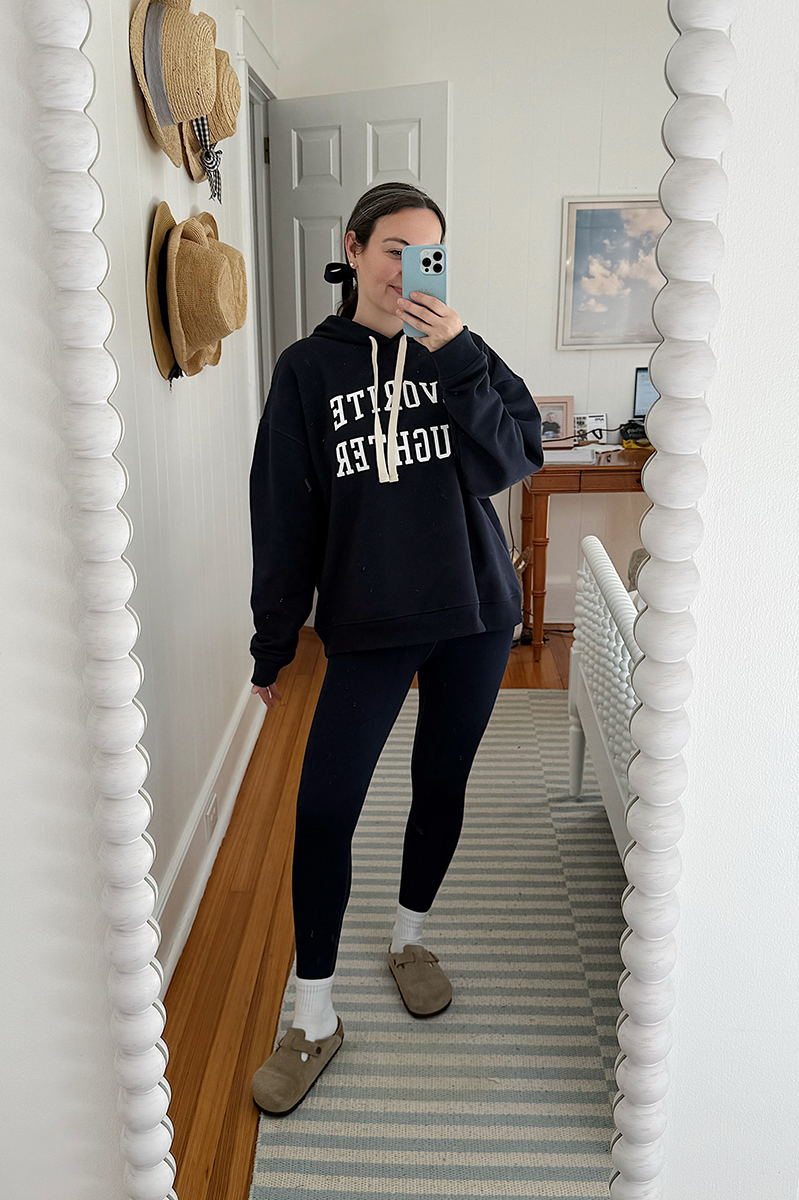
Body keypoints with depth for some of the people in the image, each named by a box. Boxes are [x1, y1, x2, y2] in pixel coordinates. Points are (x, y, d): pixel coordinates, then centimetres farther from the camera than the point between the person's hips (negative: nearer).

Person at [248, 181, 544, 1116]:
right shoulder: (309, 369, -1)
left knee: (441, 785, 14)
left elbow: (512, 462, -10)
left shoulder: (462, 353, 2)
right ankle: (314, 1016, 11)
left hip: (474, 614, 2)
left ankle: (409, 937, 40)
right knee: (322, 810, -7)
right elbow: (284, 513, 0)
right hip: (367, 623, -1)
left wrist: (459, 358, -21)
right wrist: (272, 643, 2)